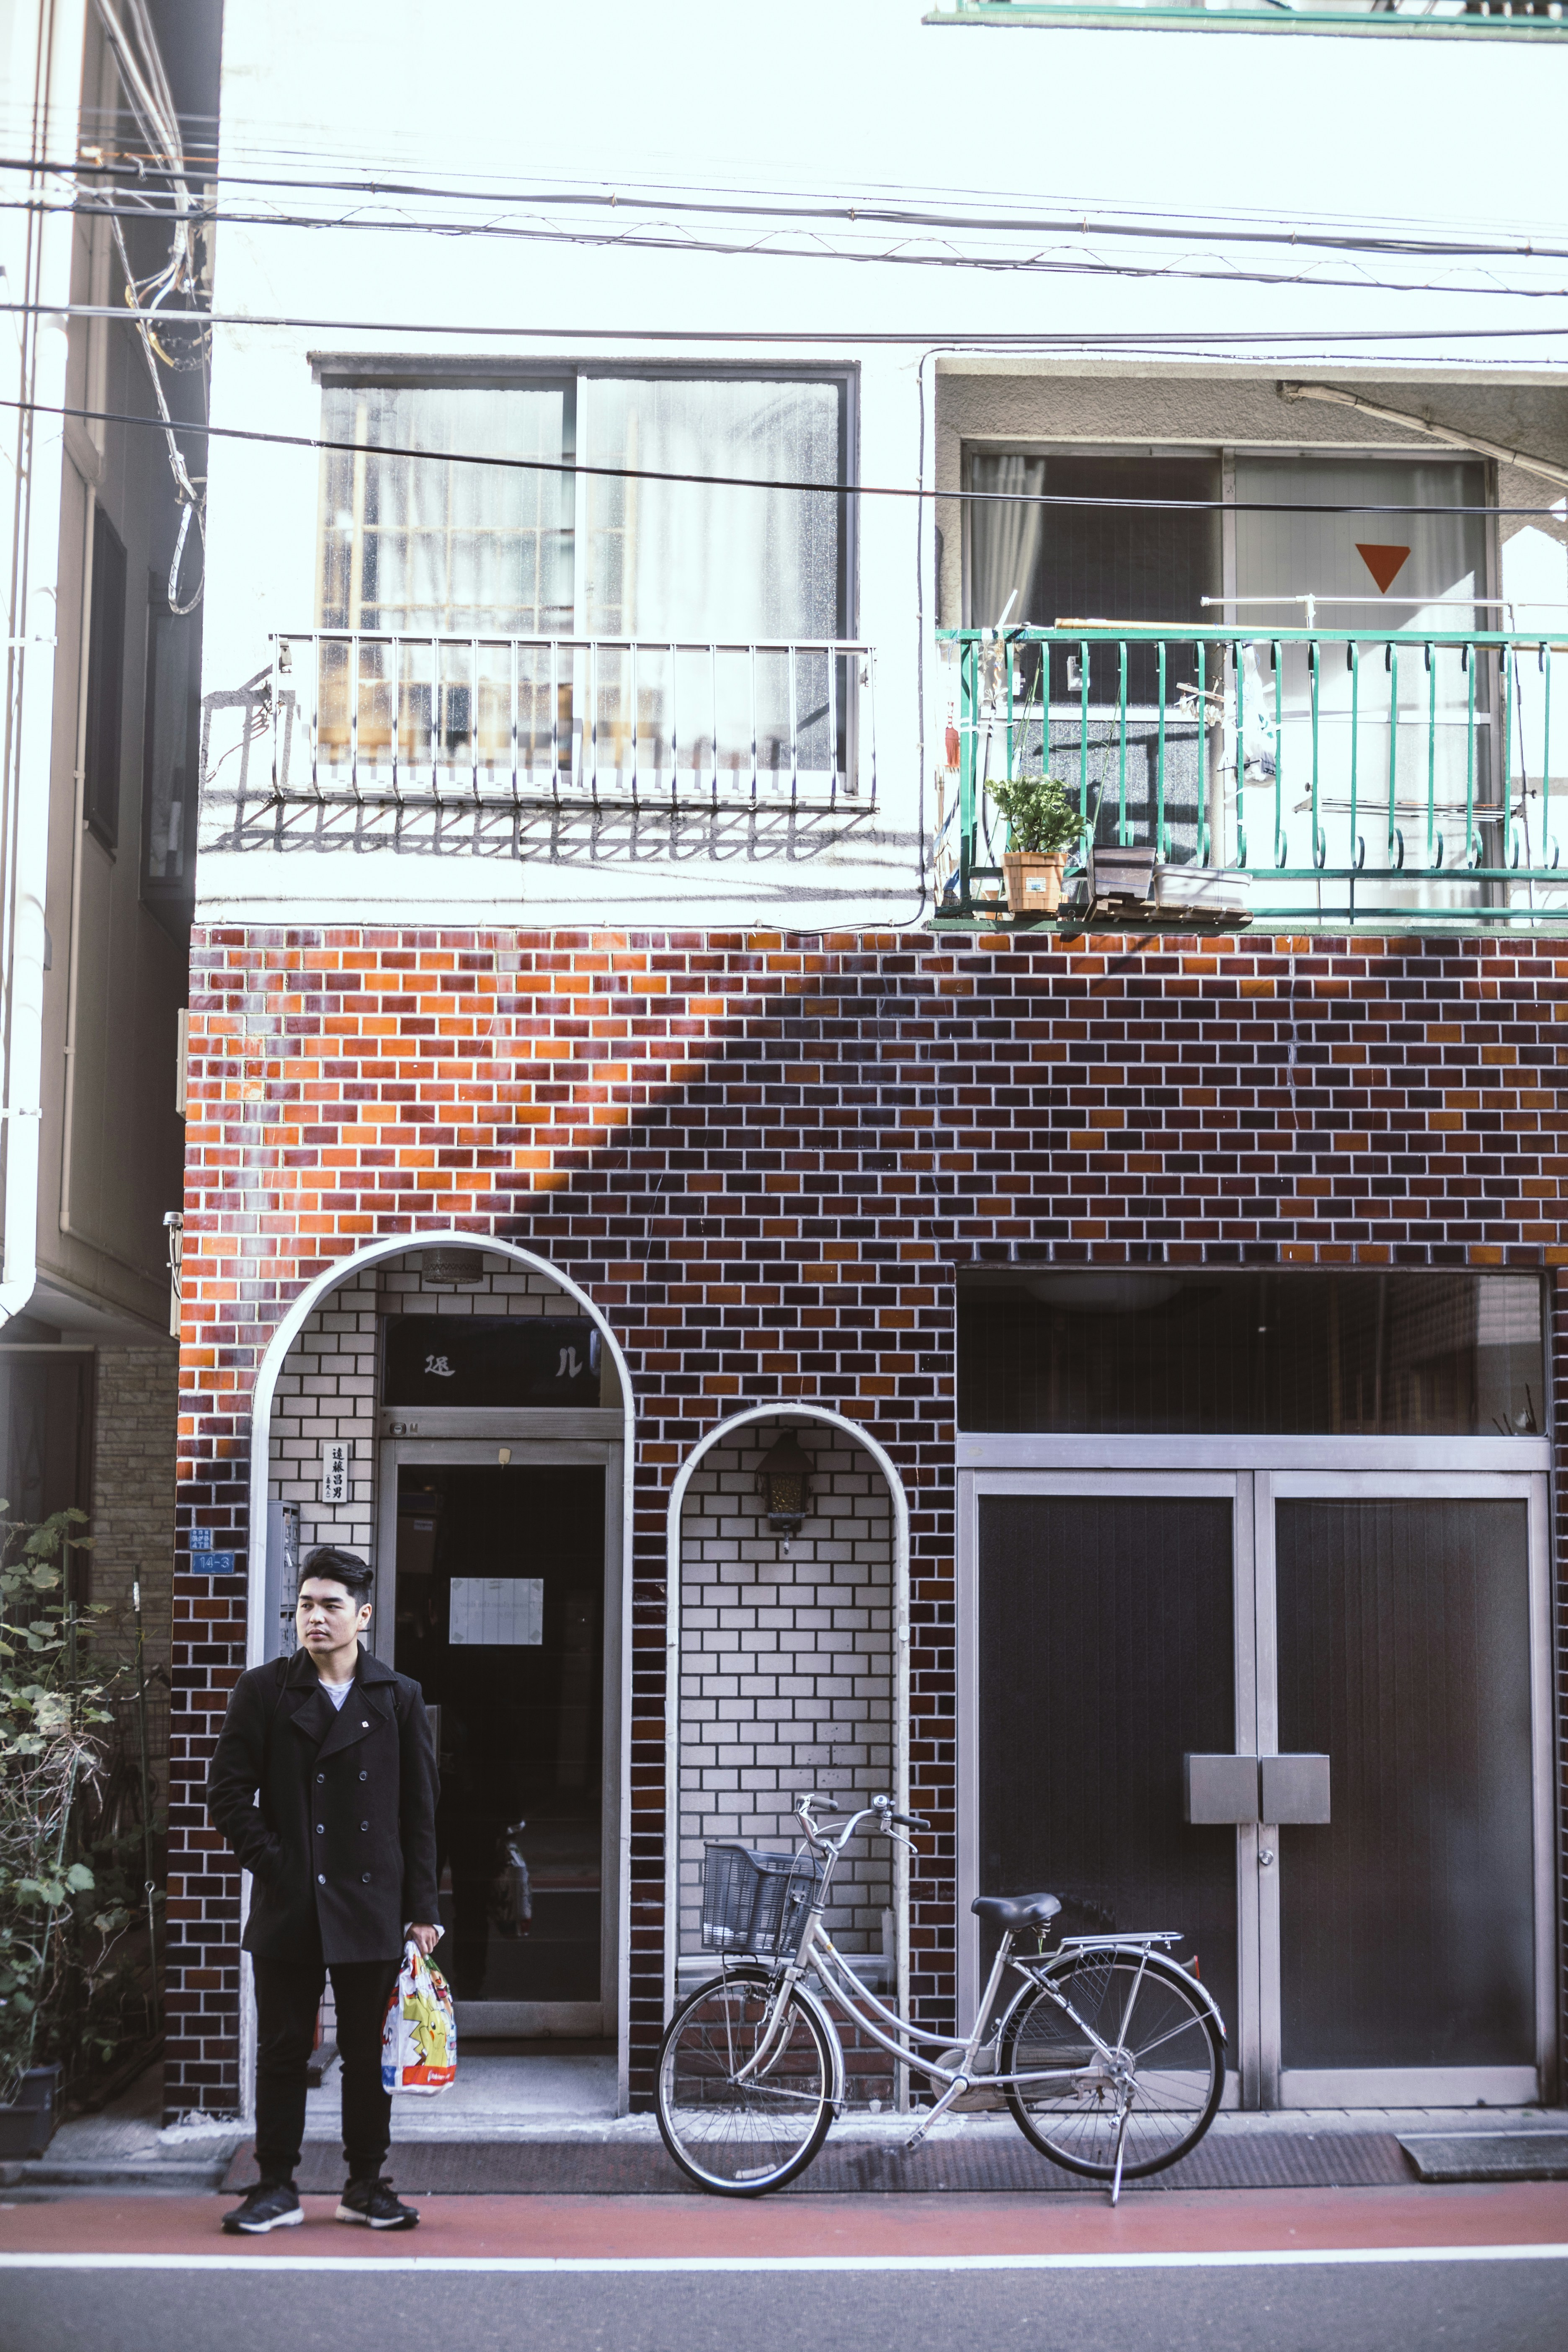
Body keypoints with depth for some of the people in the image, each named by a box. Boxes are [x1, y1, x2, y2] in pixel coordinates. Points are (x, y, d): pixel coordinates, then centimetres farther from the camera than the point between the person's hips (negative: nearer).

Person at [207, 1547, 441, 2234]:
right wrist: (274, 1863, -7)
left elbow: (419, 1810, 6)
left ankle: (366, 2184, 17)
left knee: (367, 2053, 7)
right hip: (288, 1908, 0)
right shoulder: (263, 1691, 4)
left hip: (371, 1907, 1)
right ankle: (276, 2187, 14)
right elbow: (229, 1791, 2)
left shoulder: (399, 1698, 6)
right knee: (282, 2051, 5)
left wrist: (421, 1909, 2)